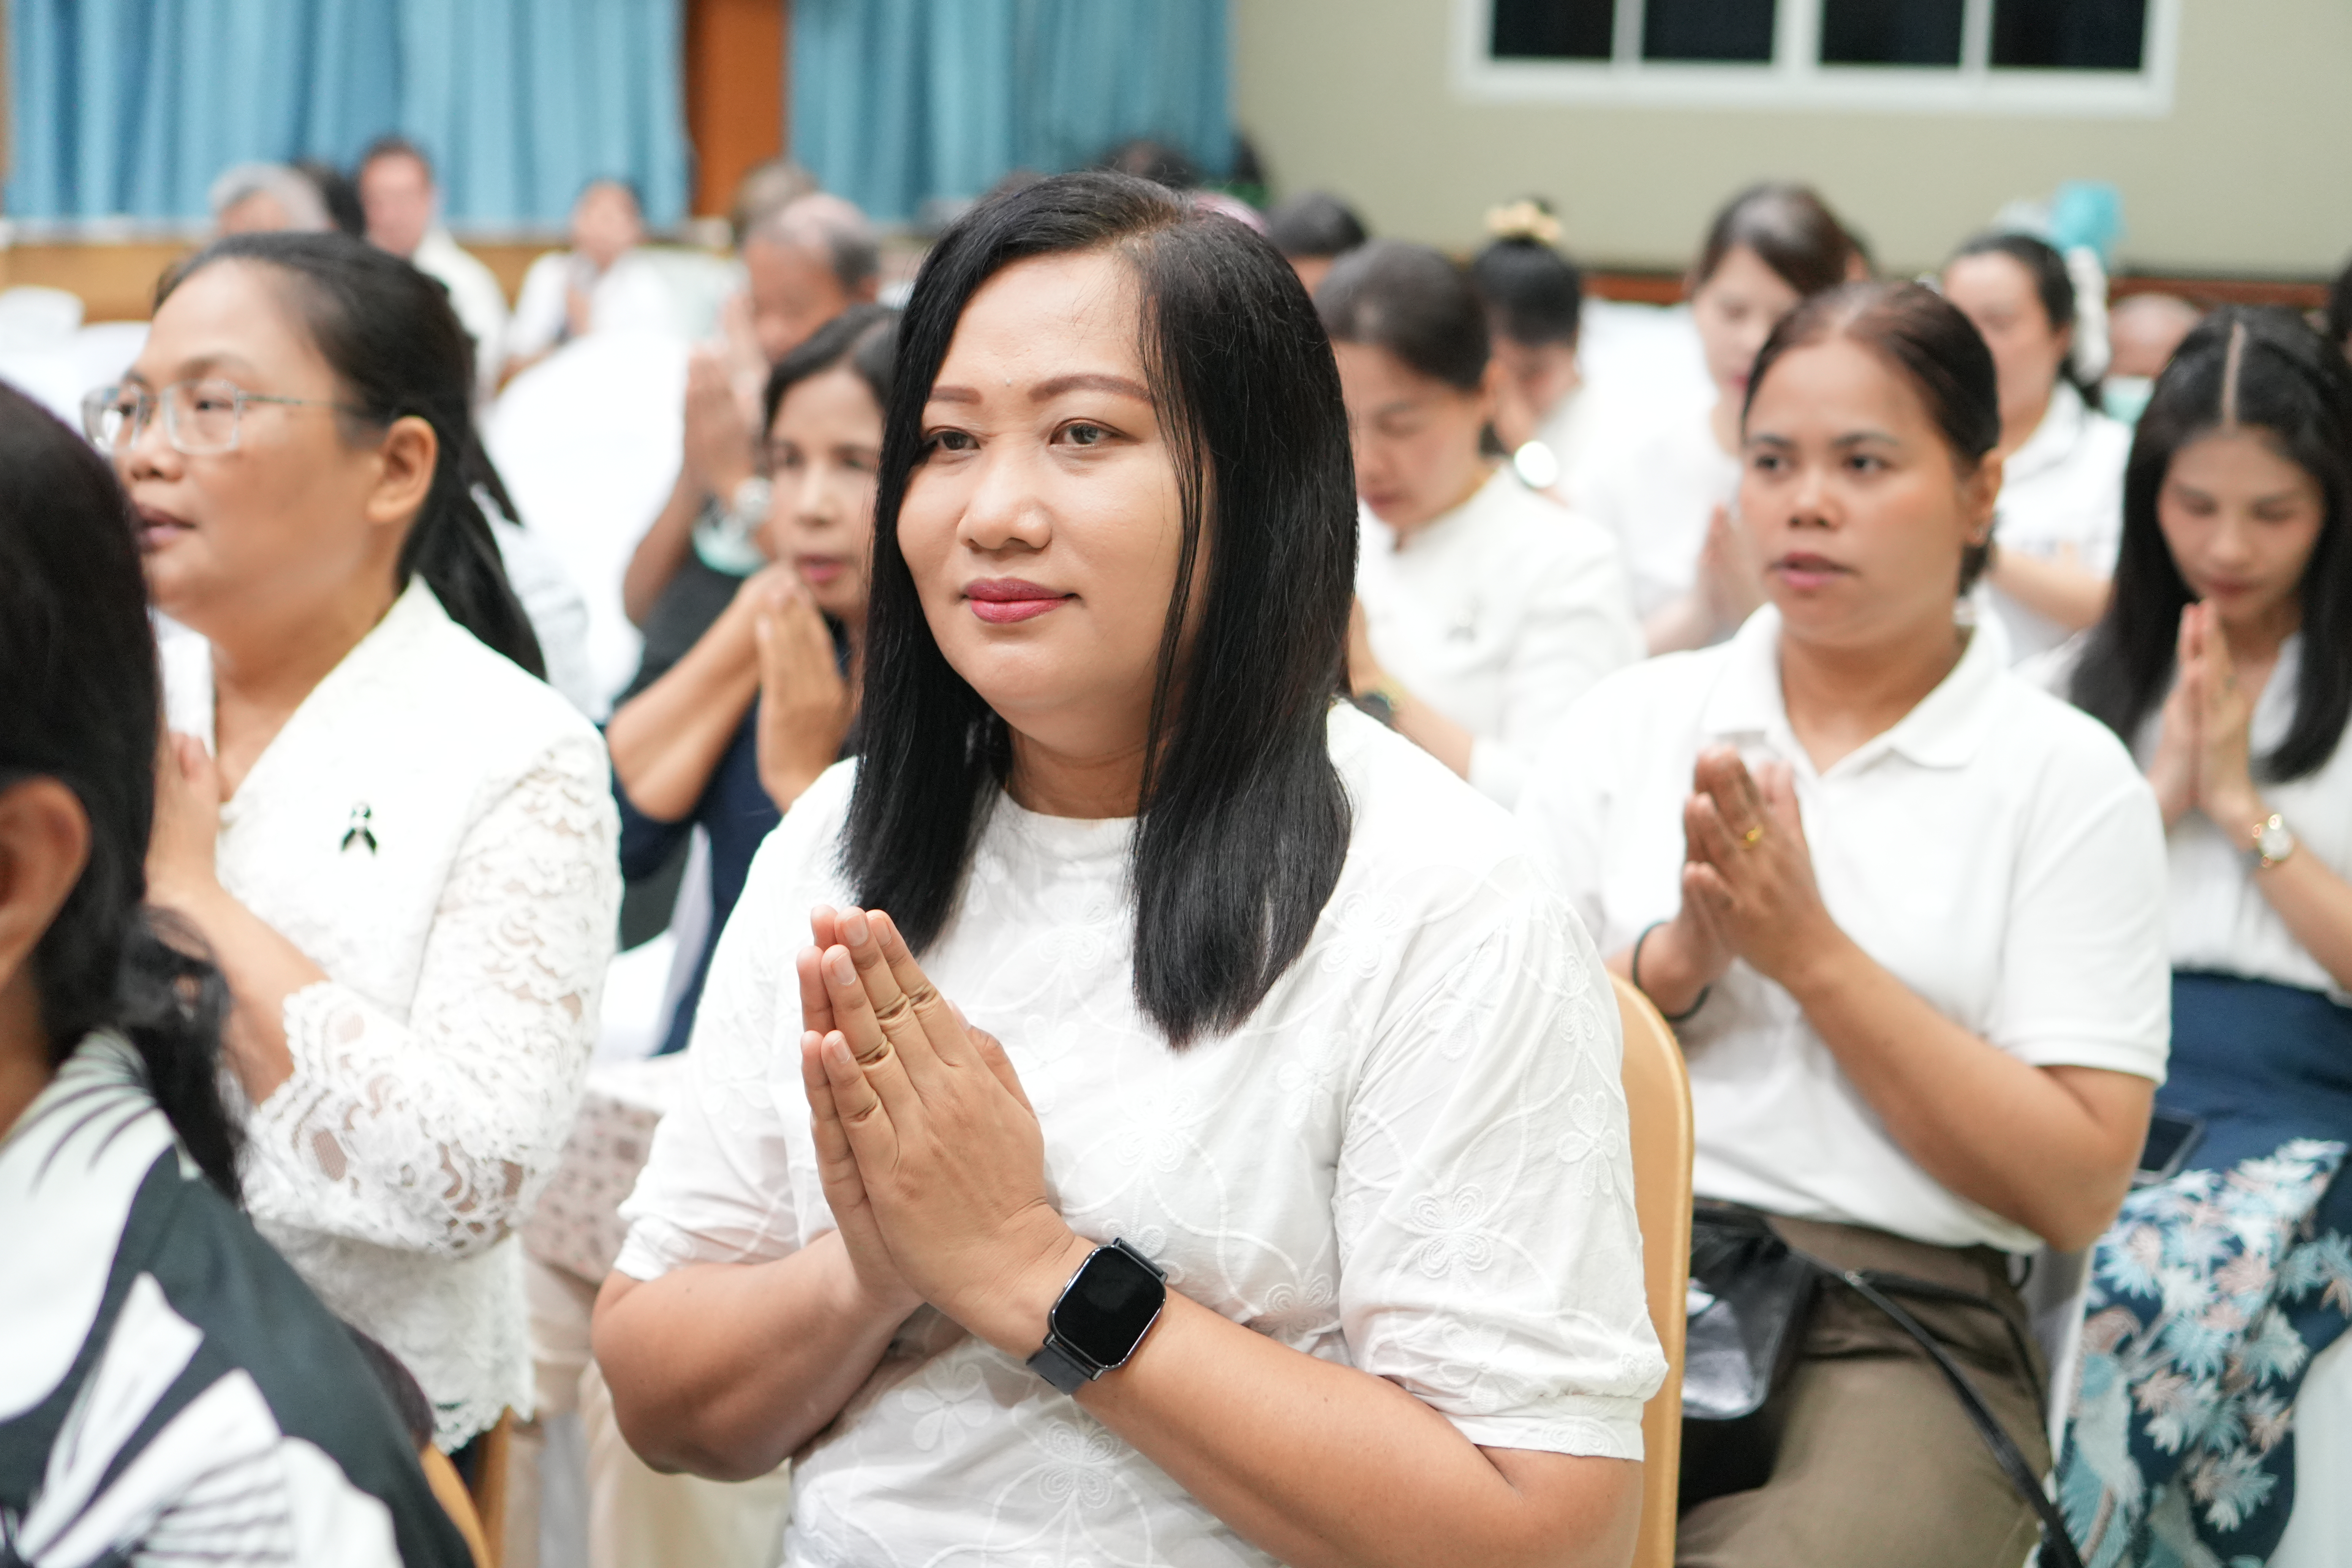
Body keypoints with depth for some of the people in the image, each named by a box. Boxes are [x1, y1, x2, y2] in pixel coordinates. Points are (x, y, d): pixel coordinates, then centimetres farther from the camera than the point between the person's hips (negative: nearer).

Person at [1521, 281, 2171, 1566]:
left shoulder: (2069, 778, 3)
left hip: (1897, 1324, -2)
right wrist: (1676, 963, -9)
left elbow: (2073, 1188, -3)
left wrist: (1811, 953, -8)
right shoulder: (1634, 718, 12)